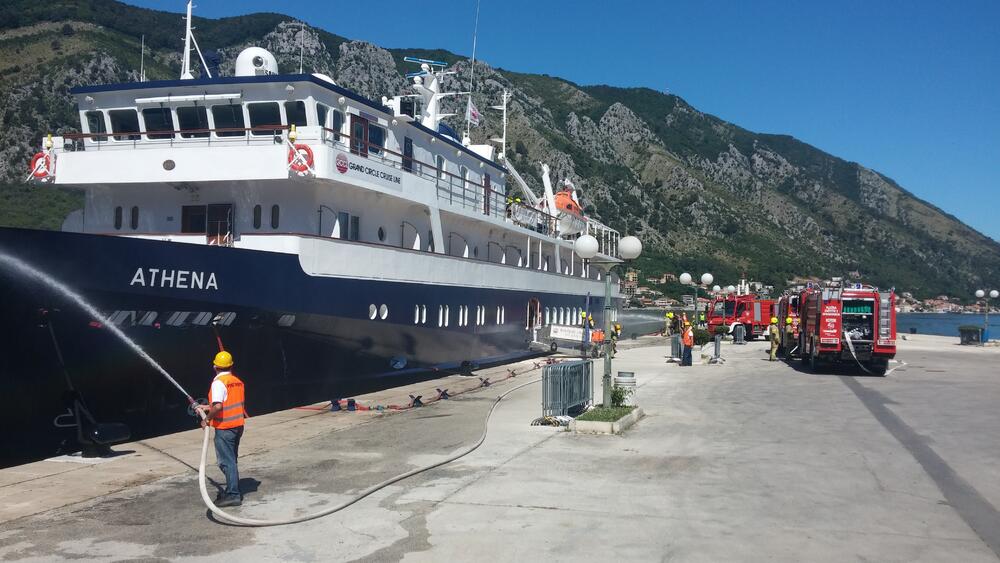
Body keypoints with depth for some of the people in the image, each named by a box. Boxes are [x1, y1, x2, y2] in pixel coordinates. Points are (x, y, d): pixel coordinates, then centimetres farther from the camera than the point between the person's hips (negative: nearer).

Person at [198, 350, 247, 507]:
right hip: (238, 425, 8)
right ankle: (233, 491, 27)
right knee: (231, 460, 19)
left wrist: (207, 419, -12)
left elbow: (218, 407, -27)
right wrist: (208, 407, 23)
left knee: (226, 462, -3)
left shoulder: (219, 382, -16)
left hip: (224, 428, -8)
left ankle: (233, 495, -2)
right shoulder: (237, 381, 9)